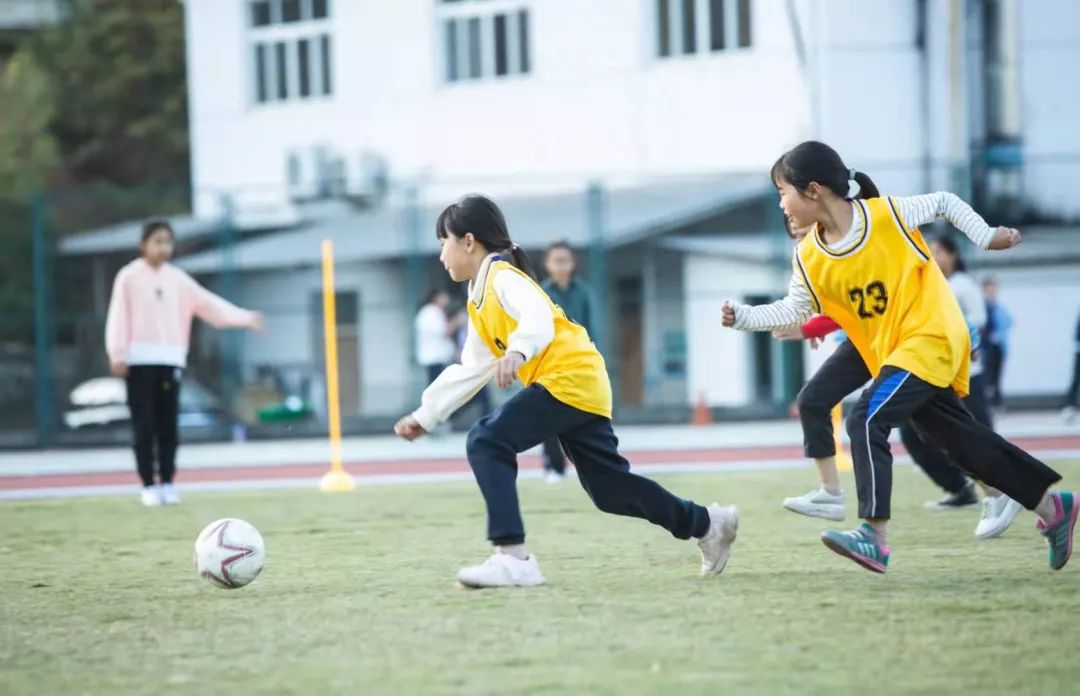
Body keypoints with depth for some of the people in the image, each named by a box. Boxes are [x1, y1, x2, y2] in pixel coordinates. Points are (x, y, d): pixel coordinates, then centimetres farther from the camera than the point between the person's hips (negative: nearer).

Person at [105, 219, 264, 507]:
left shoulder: (177, 279, 11)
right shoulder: (129, 277, 0)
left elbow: (208, 304, 7)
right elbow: (118, 316, -4)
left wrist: (245, 318, -3)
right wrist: (117, 354, -13)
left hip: (171, 360, 4)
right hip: (139, 361, -4)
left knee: (168, 426, 2)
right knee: (144, 426, -4)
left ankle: (167, 483, 9)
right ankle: (148, 486, 0)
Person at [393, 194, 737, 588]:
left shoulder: (503, 277, -8)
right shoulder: (478, 301, 20)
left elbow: (538, 317, -28)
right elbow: (471, 370, 25)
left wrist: (516, 353, -48)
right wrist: (425, 417, 23)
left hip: (570, 379, -10)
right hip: (581, 388, 10)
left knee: (487, 443, -19)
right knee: (609, 489, 13)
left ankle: (514, 559, -25)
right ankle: (707, 524, 26)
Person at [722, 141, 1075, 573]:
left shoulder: (888, 215, -14)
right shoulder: (809, 259, -1)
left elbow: (945, 203, 1)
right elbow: (793, 311, 2)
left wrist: (985, 237, -4)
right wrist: (744, 318, -11)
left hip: (931, 339, -7)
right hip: (892, 354, 7)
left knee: (866, 421, -22)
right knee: (962, 440, 10)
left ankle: (874, 535, -26)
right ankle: (1053, 508, 24)